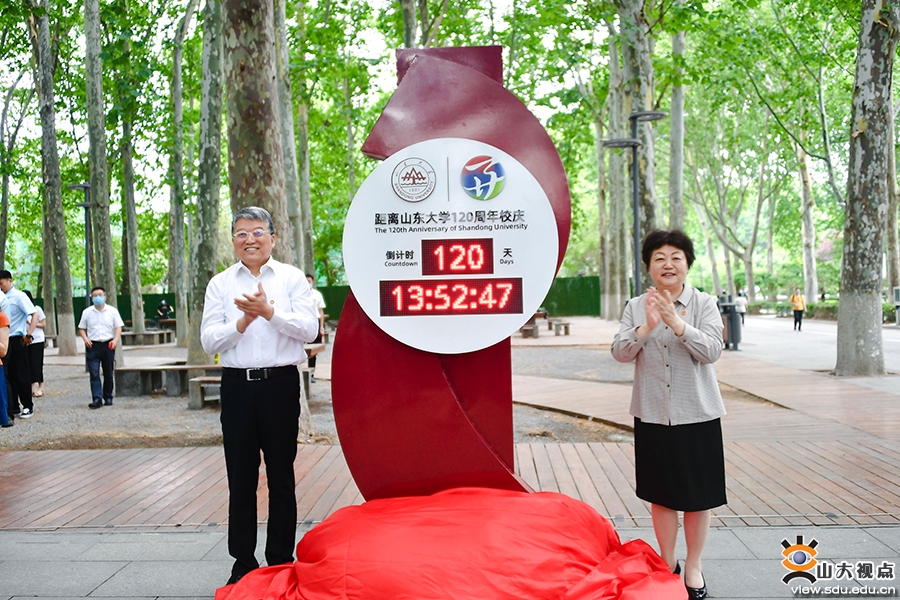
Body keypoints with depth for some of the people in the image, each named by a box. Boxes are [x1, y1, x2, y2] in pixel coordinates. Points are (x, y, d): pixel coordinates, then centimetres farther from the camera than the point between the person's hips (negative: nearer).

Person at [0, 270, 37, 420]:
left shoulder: (19, 296, -8)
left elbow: (34, 315, -15)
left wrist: (29, 334, -22)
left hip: (17, 340, -6)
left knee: (21, 375, 1)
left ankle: (28, 407, 11)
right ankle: (13, 408, 17)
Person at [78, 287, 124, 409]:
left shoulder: (112, 311, 5)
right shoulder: (87, 312, 8)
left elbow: (118, 327, 3)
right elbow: (81, 328, 12)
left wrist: (116, 340, -14)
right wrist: (85, 339, -7)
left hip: (108, 345, 0)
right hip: (92, 345, 0)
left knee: (108, 373, 6)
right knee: (94, 373, -9)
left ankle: (108, 397, 18)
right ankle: (97, 399, -12)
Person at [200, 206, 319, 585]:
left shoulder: (293, 278, 5)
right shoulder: (220, 284, 9)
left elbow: (309, 329, -6)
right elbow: (209, 342, 2)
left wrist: (269, 311, -15)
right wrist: (243, 321, -12)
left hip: (280, 383, -1)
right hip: (237, 386, 2)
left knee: (281, 476, 7)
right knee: (240, 478, 7)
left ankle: (281, 561, 19)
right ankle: (243, 561, 20)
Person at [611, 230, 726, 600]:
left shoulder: (704, 304, -3)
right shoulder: (636, 307, 2)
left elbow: (711, 351, -16)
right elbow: (620, 353, -8)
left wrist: (676, 322, -28)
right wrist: (647, 326, -24)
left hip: (697, 415, -1)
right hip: (652, 415, 2)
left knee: (698, 496, 7)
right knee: (660, 494, 12)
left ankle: (693, 567, 25)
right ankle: (667, 564, 29)